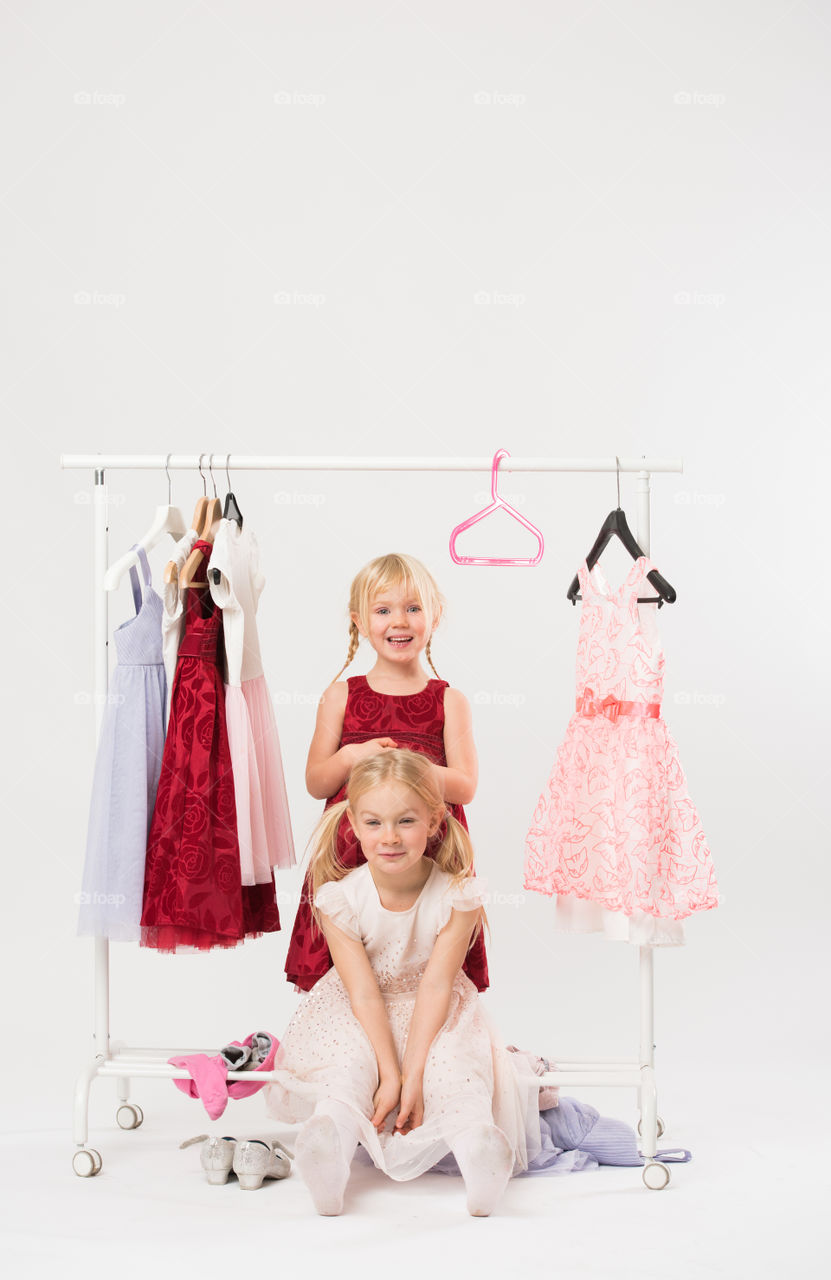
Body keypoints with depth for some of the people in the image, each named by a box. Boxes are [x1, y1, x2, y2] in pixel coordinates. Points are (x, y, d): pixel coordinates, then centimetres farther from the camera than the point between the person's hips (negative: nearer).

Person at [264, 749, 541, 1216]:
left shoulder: (457, 893, -18)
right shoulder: (340, 898, -18)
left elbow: (435, 985, -22)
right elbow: (364, 993, -21)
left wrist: (412, 1075, -30)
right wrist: (389, 1074, -30)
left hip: (434, 1014, 0)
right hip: (359, 1016, 1)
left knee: (451, 1057, -32)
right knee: (346, 1060, -32)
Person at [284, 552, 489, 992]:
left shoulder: (450, 701, 4)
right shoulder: (341, 697, 7)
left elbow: (465, 787, -3)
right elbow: (315, 783, 7)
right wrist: (350, 758, -12)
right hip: (349, 857, 1)